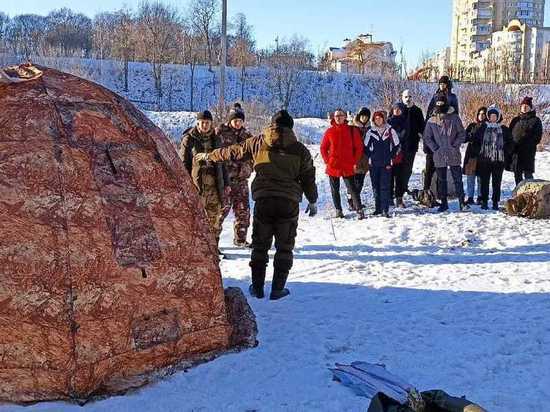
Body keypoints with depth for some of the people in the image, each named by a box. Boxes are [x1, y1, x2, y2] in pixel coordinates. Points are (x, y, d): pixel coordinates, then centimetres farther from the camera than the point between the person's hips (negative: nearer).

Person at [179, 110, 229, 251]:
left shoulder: (216, 139, 14)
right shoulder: (189, 139, 1)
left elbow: (222, 163, 19)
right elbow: (183, 163, -1)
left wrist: (226, 183, 16)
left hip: (214, 184, 4)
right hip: (196, 183, -4)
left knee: (215, 216, 6)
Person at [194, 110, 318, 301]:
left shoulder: (257, 143, 5)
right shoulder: (300, 149, 5)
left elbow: (232, 152, 13)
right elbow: (308, 178, 8)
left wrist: (208, 156, 27)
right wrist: (312, 201, 21)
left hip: (263, 200, 1)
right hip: (289, 202, 0)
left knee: (260, 245, 14)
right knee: (284, 247, 10)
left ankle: (257, 287, 18)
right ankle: (277, 288, 10)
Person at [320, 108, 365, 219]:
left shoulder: (352, 130, 0)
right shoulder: (330, 131, 4)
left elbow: (359, 147, 4)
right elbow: (323, 148, 11)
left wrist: (355, 162, -1)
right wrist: (327, 161, 1)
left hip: (348, 167, -2)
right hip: (333, 167, 3)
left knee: (352, 189, -7)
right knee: (335, 190, 9)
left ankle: (359, 210, -4)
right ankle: (338, 210, 20)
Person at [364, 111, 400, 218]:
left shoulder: (390, 130, 0)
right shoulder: (370, 132, 5)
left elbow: (396, 146, 5)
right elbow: (366, 146, 12)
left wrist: (390, 158, 0)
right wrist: (370, 157, 2)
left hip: (386, 164, -2)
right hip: (373, 164, 2)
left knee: (385, 186, -7)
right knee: (376, 187, 7)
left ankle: (385, 209, -5)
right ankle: (378, 208, 17)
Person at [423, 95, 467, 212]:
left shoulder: (454, 118, 0)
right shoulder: (431, 121, 3)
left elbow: (462, 134, 4)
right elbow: (427, 137, 9)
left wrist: (455, 145, -6)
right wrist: (435, 148, -1)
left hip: (454, 155, -1)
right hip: (439, 156, 1)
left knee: (458, 179, -1)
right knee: (441, 180, 8)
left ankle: (462, 202, 3)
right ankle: (443, 203, 17)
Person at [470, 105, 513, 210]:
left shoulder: (504, 129, 8)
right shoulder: (482, 127, 7)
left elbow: (509, 143, 12)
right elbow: (475, 141, 8)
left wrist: (504, 153, 2)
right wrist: (479, 152, -1)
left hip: (499, 160, 0)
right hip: (484, 159, 0)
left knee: (497, 182, 3)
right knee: (484, 181, 2)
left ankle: (495, 202, 9)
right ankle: (484, 202, 8)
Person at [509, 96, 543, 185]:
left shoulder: (535, 120, 4)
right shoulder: (515, 120, 15)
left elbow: (538, 136, 0)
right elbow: (509, 134, 14)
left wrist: (531, 144, -12)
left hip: (529, 151, -4)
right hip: (516, 151, 4)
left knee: (528, 174, -7)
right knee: (517, 174, 9)